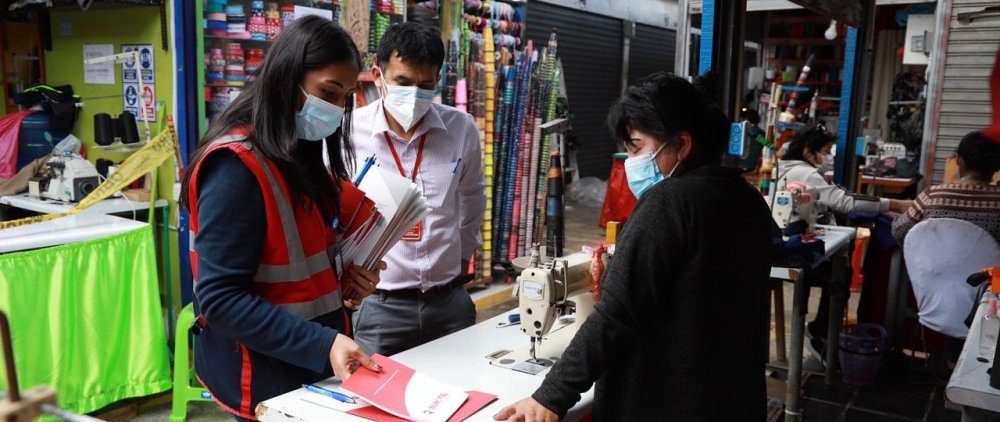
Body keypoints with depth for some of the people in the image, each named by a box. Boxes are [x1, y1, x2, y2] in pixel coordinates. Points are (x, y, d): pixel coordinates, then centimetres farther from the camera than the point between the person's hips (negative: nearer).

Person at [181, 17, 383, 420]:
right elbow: (220, 299, -23)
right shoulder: (236, 167, -20)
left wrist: (345, 277, -2)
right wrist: (324, 345, -28)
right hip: (268, 381, -8)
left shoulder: (300, 155, 6)